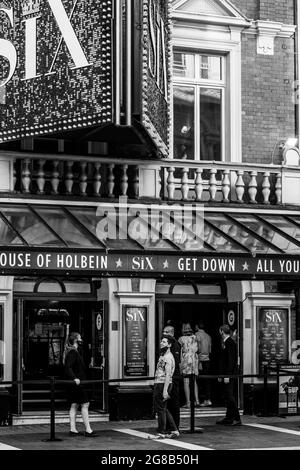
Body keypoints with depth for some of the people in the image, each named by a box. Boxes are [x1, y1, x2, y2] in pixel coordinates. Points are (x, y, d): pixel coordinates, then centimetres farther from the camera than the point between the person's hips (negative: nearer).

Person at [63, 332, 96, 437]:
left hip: (74, 384, 10)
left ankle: (73, 429, 10)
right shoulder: (73, 352, -15)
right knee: (85, 404, -7)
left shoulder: (73, 352, 17)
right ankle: (88, 430, -7)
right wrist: (74, 378, -36)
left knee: (74, 405, 10)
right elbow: (68, 367, -25)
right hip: (77, 384, -10)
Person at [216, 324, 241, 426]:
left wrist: (227, 375, -22)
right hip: (226, 374, 10)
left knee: (229, 396, -10)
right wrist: (221, 375, 18)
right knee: (227, 396, 12)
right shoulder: (225, 342, 16)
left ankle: (237, 419, -8)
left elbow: (231, 360, -20)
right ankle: (229, 418, 17)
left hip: (230, 374, -10)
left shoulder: (230, 343, -14)